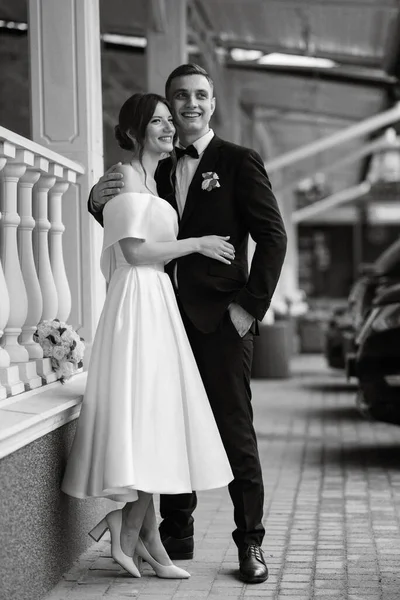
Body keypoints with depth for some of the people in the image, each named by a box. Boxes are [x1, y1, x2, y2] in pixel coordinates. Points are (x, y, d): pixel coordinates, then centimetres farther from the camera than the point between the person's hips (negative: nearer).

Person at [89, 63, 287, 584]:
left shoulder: (239, 162, 0)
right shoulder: (157, 169, 14)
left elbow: (273, 237, -4)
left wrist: (251, 306, -10)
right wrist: (100, 200, -4)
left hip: (221, 321, -5)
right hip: (168, 318, 5)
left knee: (235, 433, -1)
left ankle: (250, 545, 7)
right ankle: (176, 538, 19)